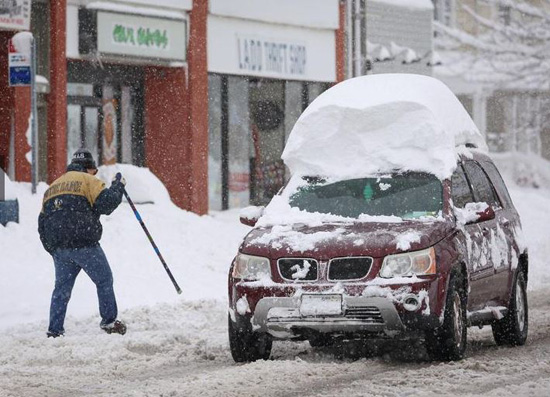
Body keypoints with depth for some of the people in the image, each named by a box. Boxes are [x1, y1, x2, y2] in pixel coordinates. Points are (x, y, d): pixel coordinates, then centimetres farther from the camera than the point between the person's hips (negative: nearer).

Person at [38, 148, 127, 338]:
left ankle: (54, 329, 8)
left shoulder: (51, 188, 22)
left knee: (62, 287, 13)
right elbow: (106, 204, -11)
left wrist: (53, 249, 24)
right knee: (104, 281, 7)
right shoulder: (88, 181, 2)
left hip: (59, 248, 6)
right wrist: (118, 187, 5)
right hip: (84, 244, -6)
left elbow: (43, 224, 20)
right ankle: (109, 321, 6)